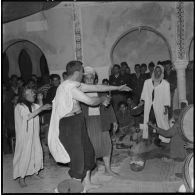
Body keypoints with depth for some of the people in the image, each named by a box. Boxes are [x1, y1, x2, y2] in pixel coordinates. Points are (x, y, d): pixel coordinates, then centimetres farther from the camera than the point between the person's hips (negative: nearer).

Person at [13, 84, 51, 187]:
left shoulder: (33, 105, 10)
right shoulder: (19, 106, -12)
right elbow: (28, 116, -25)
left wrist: (40, 100, 0)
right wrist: (41, 108, -27)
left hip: (34, 134, 7)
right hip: (24, 135, -7)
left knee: (37, 152, 8)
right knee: (24, 154, -3)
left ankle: (35, 172, 24)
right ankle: (21, 177, 7)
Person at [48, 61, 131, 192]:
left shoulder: (75, 85, 9)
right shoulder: (69, 87, -21)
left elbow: (97, 87, 13)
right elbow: (90, 101, -20)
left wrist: (118, 88, 17)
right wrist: (103, 99, 1)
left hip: (78, 123, 10)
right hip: (70, 124, -10)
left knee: (88, 151, 16)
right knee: (77, 156, -1)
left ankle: (87, 183, 32)